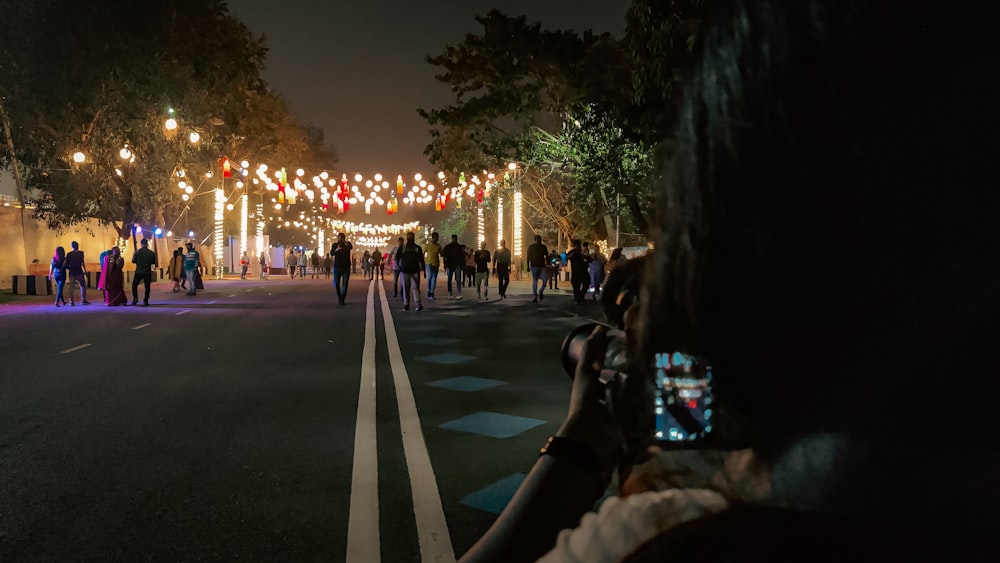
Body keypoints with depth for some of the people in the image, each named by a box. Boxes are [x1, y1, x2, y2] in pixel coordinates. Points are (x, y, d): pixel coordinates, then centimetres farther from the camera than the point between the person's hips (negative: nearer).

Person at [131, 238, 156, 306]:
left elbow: (133, 261, -2)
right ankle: (145, 301, 2)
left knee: (134, 285, 16)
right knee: (147, 287, 6)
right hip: (147, 272, 0)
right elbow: (154, 262, 2)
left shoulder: (137, 252, -7)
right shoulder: (151, 253, -5)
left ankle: (135, 298, 4)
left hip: (139, 271, 0)